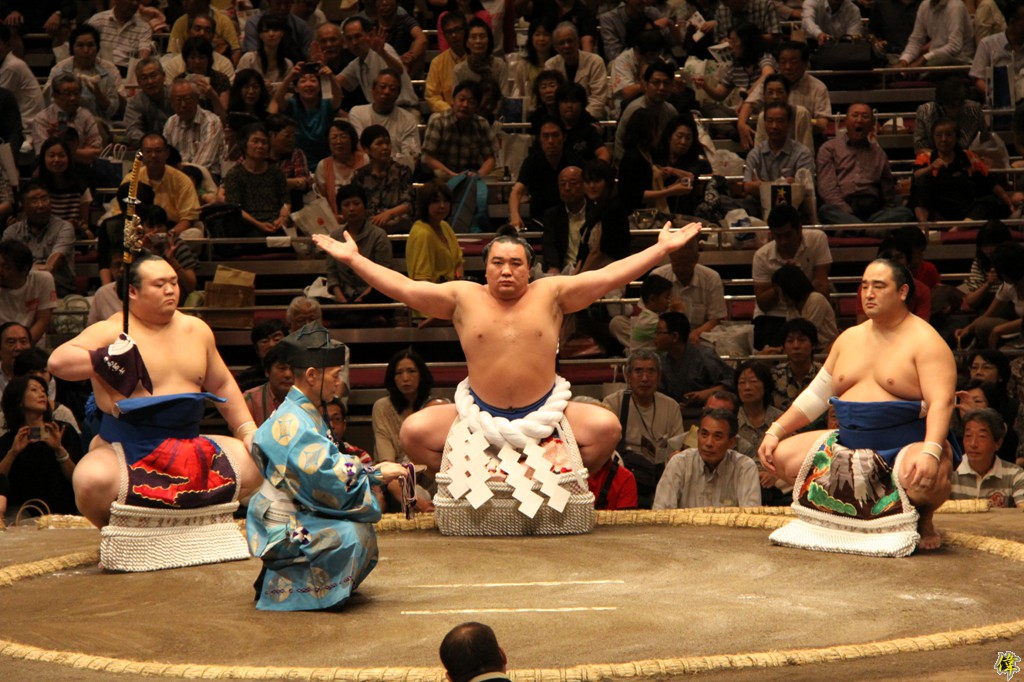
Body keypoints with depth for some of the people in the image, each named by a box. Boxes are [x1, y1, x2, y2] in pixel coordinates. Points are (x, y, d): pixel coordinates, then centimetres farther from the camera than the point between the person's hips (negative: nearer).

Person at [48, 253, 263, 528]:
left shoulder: (196, 329, 13)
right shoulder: (112, 332, -6)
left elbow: (223, 386, 22)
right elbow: (57, 361, -17)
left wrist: (248, 432, 12)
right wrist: (105, 360, -26)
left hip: (189, 445, 6)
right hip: (125, 448, -5)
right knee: (93, 480, -36)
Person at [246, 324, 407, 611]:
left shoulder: (309, 414, 10)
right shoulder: (293, 424, -22)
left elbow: (333, 464, 15)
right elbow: (328, 478, -26)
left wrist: (374, 471, 5)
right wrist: (377, 475, -17)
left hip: (298, 515, 10)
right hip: (282, 527, -10)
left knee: (363, 529, 13)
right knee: (352, 537, -25)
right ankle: (281, 587, -10)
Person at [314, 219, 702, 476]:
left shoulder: (550, 294, 4)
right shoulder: (463, 298, 5)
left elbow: (608, 276, 1)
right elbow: (404, 288, 3)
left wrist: (662, 249, -5)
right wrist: (354, 260, -2)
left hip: (545, 414, 0)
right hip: (479, 415, 0)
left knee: (605, 427, -21)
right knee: (414, 431, -18)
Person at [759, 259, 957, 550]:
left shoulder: (925, 340, -7)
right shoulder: (849, 338, 14)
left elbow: (941, 403, -19)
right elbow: (816, 394, 17)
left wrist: (930, 452, -37)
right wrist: (775, 431, 7)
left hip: (908, 445, -7)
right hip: (849, 444, 7)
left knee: (928, 479, -40)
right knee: (780, 457, -7)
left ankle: (924, 517, -1)